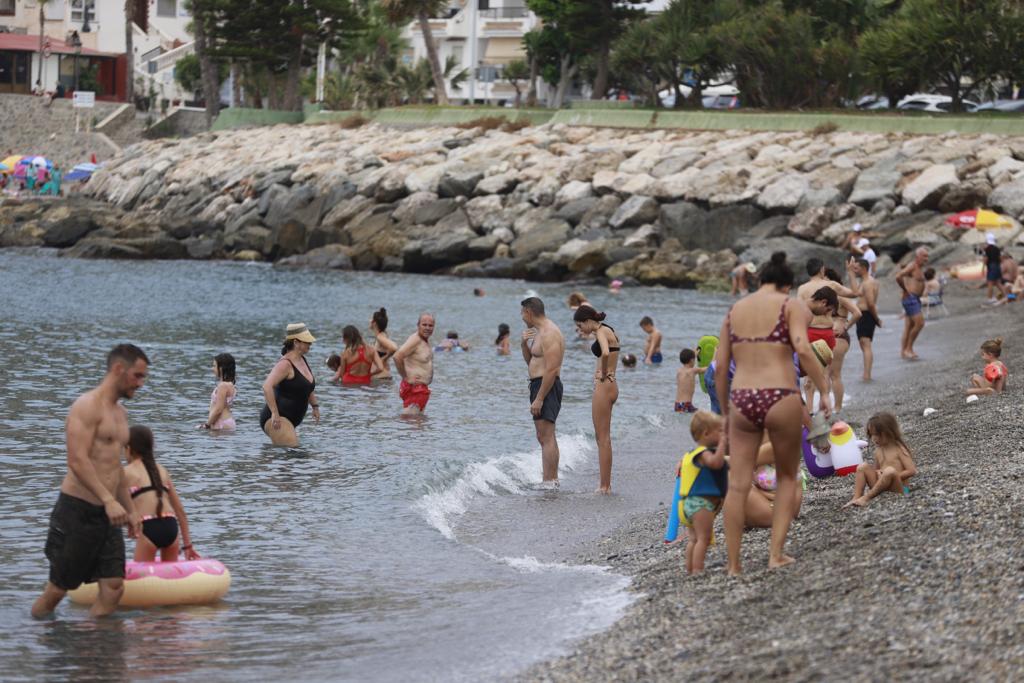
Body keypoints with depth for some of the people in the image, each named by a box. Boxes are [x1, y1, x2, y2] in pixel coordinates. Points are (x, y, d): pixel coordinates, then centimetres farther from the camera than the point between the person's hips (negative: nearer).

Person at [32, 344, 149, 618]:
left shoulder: (120, 412, 18)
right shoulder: (87, 406, -11)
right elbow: (78, 461, -22)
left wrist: (130, 509, 27)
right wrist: (109, 500, -30)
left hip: (106, 514, 8)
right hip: (77, 510, -8)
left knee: (114, 588, -2)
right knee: (57, 589, 0)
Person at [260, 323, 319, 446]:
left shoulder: (303, 360, 13)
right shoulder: (285, 364, -16)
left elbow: (308, 386, 33)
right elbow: (267, 386, -29)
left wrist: (315, 406, 24)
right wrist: (275, 413, -30)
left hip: (290, 420, 10)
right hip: (277, 418, -10)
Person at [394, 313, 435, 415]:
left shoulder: (426, 340, 13)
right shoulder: (415, 340, -17)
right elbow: (397, 357, -29)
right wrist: (405, 377, -21)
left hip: (423, 387, 10)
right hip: (414, 388, -10)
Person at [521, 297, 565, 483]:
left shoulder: (549, 334, -16)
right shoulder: (540, 332, 17)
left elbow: (551, 370, -23)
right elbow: (530, 361, 24)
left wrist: (539, 399, -24)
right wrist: (525, 344, 4)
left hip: (547, 386, -11)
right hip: (539, 385, 11)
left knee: (546, 437, -13)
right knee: (544, 437, 16)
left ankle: (549, 482, -16)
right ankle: (552, 479, 22)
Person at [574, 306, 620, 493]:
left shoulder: (602, 332, -14)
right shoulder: (607, 331, 15)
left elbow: (605, 353, -33)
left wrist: (603, 374, -18)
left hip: (603, 386, -10)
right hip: (609, 385, 10)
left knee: (603, 438, -6)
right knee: (603, 438, 14)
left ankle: (604, 486, -4)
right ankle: (605, 483, 18)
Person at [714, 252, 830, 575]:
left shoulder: (734, 310, 15)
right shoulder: (792, 306, 2)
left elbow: (720, 367, 12)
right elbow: (803, 350, -15)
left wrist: (725, 412, 20)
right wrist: (824, 391, -8)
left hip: (741, 401, 3)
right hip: (781, 399, -3)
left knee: (738, 485, 4)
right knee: (786, 477, 17)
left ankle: (733, 566, 3)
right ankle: (776, 553, 8)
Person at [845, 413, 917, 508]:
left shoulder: (899, 449, -7)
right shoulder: (878, 450, 12)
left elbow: (912, 471, -13)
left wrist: (893, 476, -16)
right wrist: (877, 473, -1)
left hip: (897, 489, -6)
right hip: (882, 487, 6)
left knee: (890, 471, -36)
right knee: (863, 466, -7)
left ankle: (866, 497, -29)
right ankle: (856, 498, -22)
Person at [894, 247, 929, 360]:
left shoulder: (919, 268, 18)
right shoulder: (912, 266, -13)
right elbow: (898, 277, -26)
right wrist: (905, 290, -16)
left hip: (915, 299, 10)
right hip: (910, 298, -10)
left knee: (909, 327, 10)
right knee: (919, 323, -14)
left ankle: (903, 352, 12)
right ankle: (908, 348, -7)